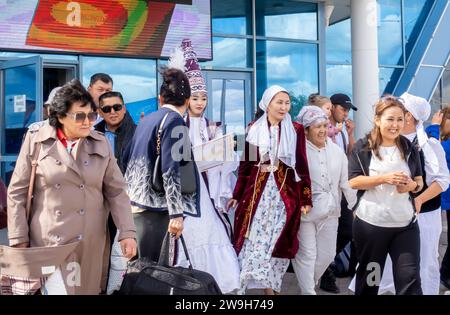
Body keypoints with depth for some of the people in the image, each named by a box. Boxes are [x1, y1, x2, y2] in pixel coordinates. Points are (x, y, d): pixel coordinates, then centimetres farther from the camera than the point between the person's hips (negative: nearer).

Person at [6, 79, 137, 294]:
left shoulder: (101, 144, 4)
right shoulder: (36, 141, -3)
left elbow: (116, 192, 3)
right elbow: (17, 193, 0)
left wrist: (127, 232, -6)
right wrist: (19, 240, -3)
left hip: (90, 243, 2)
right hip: (48, 242, -2)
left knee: (86, 289, 10)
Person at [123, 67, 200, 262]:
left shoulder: (145, 120, 15)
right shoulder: (174, 120, -8)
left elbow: (126, 160, 19)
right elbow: (170, 170, -17)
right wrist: (176, 213, -19)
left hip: (134, 202, 8)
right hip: (153, 206, -8)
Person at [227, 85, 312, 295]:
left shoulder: (296, 130, 4)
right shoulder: (253, 129, 6)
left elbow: (302, 165, 3)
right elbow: (245, 164, 9)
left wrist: (306, 198, -1)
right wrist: (236, 195, 8)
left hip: (285, 194, 0)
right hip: (257, 192, 1)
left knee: (278, 243, 2)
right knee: (255, 242, -1)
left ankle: (272, 287, 16)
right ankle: (269, 289, 9)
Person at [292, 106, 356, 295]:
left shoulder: (336, 151, 6)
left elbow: (346, 181, 11)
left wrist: (356, 207, 11)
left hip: (330, 212, 6)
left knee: (327, 255, 13)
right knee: (307, 255, 0)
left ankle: (309, 283, 36)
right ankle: (308, 291, 14)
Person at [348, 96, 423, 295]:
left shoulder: (409, 149, 5)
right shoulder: (363, 147, -5)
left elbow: (420, 181, 10)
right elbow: (353, 181, -11)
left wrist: (412, 185, -13)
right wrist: (384, 178, -22)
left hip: (405, 224, 2)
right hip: (370, 223, -2)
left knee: (410, 277, -2)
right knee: (369, 276, 16)